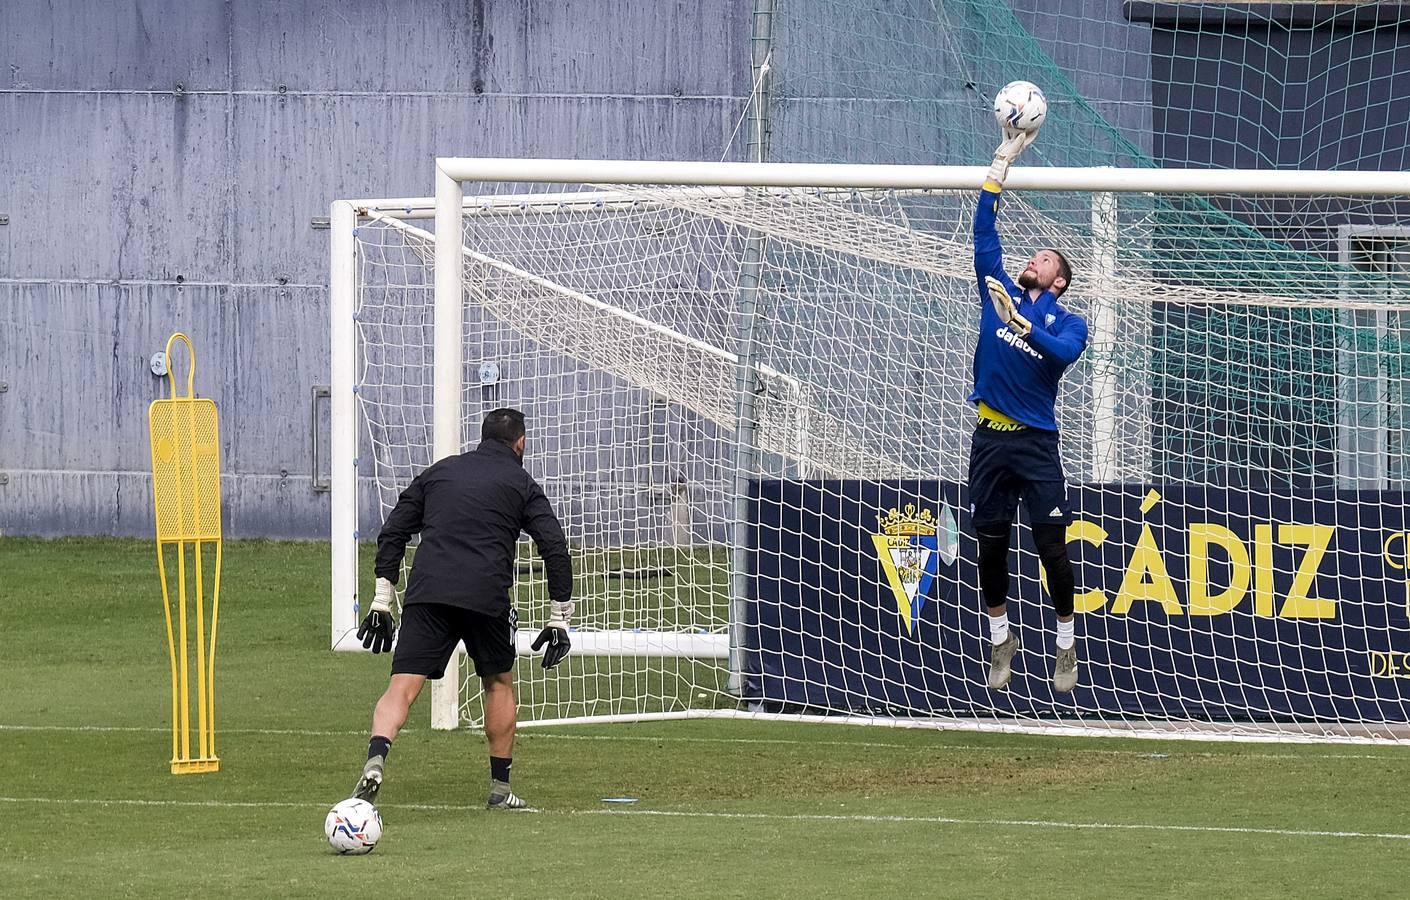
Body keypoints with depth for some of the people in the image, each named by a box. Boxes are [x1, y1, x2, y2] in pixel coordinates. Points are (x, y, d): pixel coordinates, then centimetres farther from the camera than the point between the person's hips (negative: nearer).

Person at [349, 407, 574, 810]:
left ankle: (375, 760, -34)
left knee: (402, 687, -7)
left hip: (426, 594, 1)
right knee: (499, 683, 21)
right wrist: (560, 619, 11)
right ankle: (500, 788, 24)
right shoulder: (521, 483, 13)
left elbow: (392, 533, 19)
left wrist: (382, 602, 21)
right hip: (486, 596, -1)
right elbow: (555, 549, 5)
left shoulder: (440, 471, 22)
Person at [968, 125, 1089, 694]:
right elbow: (984, 231, 9)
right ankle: (1001, 638, 22)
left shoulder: (1068, 322, 5)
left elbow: (1063, 353, -18)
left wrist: (1020, 324, -29)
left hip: (1036, 443, -3)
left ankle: (1066, 643, 7)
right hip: (989, 439, 3)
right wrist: (1002, 162, 5)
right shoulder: (999, 294, 12)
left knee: (1051, 546, -5)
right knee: (991, 544, 7)